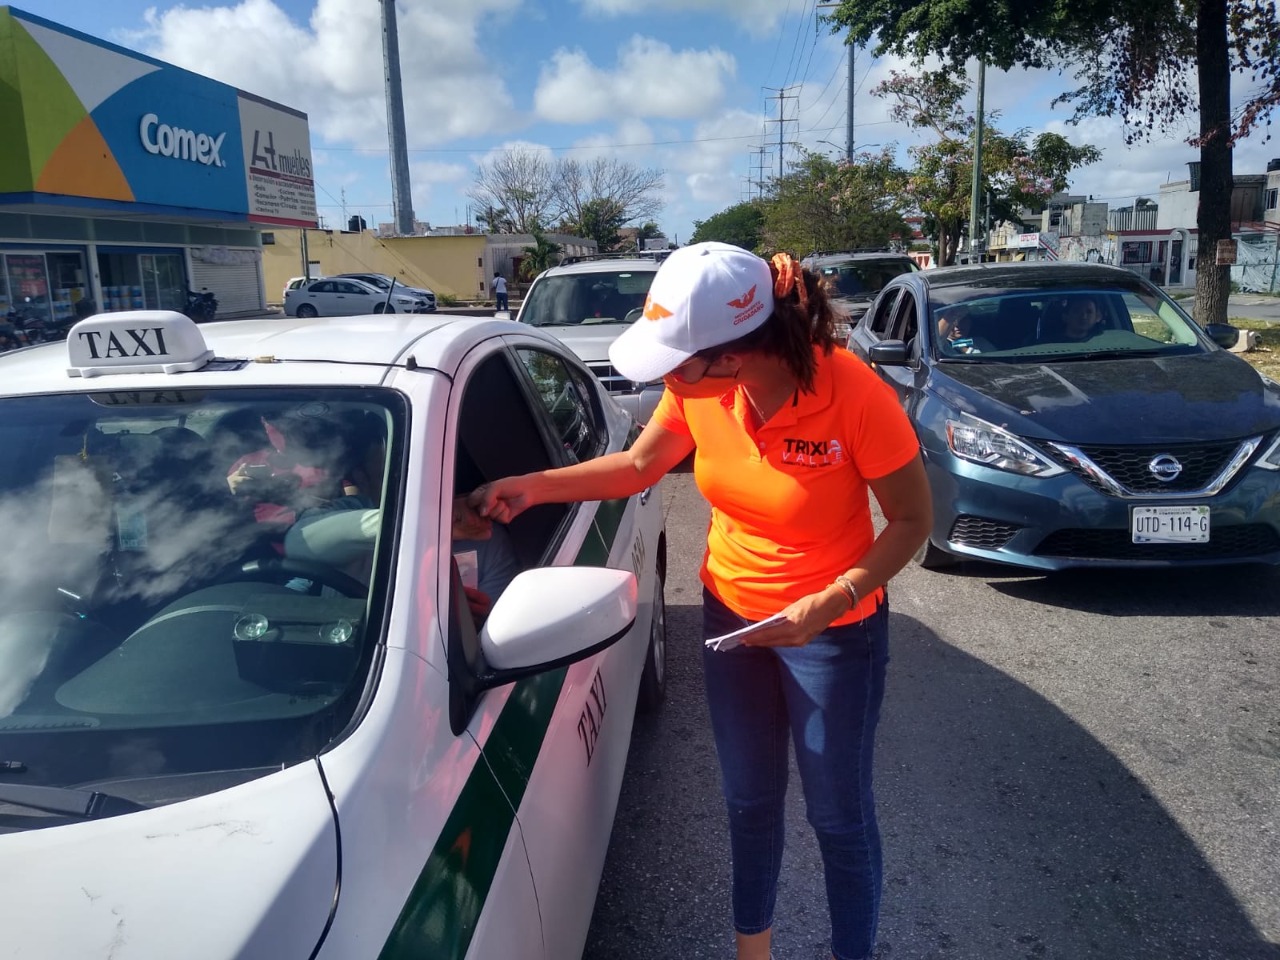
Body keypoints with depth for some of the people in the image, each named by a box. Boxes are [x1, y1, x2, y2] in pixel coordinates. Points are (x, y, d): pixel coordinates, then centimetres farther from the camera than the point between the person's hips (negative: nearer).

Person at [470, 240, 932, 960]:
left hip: (833, 629, -4)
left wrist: (831, 603, -27)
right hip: (730, 612, 4)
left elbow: (913, 520, -16)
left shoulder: (854, 396, -28)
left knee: (840, 814, 14)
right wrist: (533, 487, -5)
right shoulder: (700, 387, -14)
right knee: (750, 799, 22)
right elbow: (638, 467, 3)